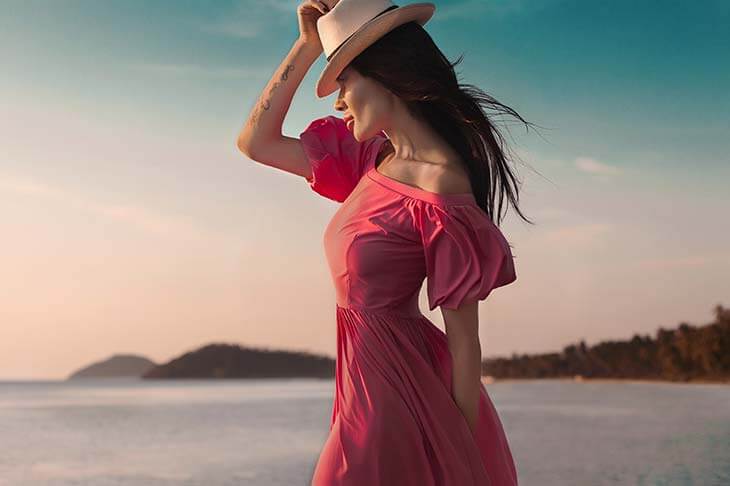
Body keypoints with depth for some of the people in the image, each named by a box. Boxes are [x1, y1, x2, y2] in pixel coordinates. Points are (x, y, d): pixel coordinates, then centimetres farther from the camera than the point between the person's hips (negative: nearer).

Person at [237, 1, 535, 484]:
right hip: (368, 377, 9)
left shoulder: (440, 190, -21)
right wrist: (308, 43, 4)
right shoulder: (377, 158, 4)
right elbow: (254, 141, 10)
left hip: (399, 385, -9)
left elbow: (463, 342, -18)